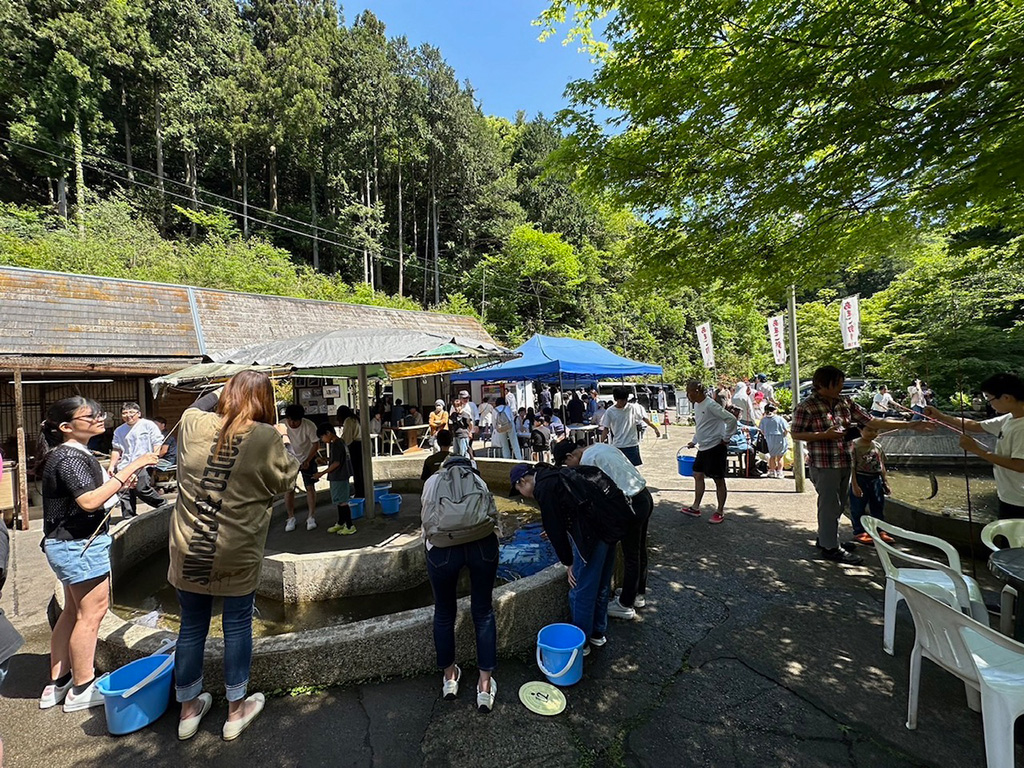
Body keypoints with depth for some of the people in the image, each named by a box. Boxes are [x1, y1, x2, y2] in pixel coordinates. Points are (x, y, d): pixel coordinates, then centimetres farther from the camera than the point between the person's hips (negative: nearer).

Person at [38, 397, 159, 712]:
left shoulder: (70, 454, 11)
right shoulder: (70, 457, -21)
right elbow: (89, 501, -31)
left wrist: (117, 482, 3)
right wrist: (129, 468, -33)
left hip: (67, 544, 10)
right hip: (80, 545, -10)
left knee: (73, 612, 19)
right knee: (91, 613, 2)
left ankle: (57, 683, 31)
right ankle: (82, 689, 15)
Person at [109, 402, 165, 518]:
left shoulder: (148, 425, 2)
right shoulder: (119, 430, 19)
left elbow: (157, 443, -3)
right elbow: (116, 449, 22)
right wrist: (112, 465, 13)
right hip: (125, 466, 6)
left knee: (141, 488, -17)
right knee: (124, 492, 3)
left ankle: (163, 505, 1)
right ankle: (128, 518, 12)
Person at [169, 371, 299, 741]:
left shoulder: (194, 424, -6)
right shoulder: (267, 439, -16)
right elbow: (285, 479, 1)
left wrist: (220, 390, 31)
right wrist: (285, 440, 12)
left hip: (188, 553, 4)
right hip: (237, 557, -3)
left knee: (191, 627, 19)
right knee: (237, 626, 15)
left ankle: (188, 709, 40)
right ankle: (236, 711, 32)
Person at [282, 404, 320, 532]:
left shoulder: (309, 426, -26)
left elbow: (316, 444, -16)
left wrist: (307, 460, -22)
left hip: (307, 459, -1)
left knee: (310, 487, -1)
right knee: (288, 489, 0)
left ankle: (311, 517, 11)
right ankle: (291, 518, 16)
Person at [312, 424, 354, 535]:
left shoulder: (336, 444, -19)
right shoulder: (339, 442, 10)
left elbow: (336, 463, -21)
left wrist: (322, 473, -18)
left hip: (339, 478, -10)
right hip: (337, 477, 10)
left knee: (342, 501, -4)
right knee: (339, 501, 18)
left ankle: (350, 526, 2)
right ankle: (341, 523, 31)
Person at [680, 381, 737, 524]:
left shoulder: (710, 405, -20)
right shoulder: (696, 405, 9)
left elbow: (732, 419, -23)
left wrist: (725, 439, -16)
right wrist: (694, 441, 20)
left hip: (715, 447, -9)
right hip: (703, 448, 9)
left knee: (719, 480, 3)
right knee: (698, 475, 13)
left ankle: (720, 512, 15)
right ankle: (695, 507, 24)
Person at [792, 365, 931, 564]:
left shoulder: (845, 403, 7)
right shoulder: (806, 406, -13)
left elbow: (872, 422, 8)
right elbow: (796, 434, -13)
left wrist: (909, 425, 5)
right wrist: (825, 435, -20)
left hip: (844, 463, 7)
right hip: (823, 465, -7)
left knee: (838, 505, 18)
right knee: (830, 505, 1)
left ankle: (824, 538, 34)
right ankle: (830, 547, 15)